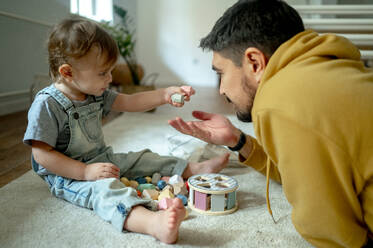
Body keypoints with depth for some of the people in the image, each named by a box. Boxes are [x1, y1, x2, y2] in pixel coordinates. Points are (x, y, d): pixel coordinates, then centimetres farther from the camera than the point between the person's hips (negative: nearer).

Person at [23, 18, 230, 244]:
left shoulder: (96, 94, 3)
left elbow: (130, 102, 7)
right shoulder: (47, 105, -21)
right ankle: (153, 222, -63)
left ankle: (195, 169, 19)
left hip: (103, 160, 9)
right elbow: (42, 154, -21)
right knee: (105, 188, -37)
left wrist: (165, 95, -5)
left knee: (143, 158, 8)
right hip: (68, 175, -9)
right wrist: (86, 171, -29)